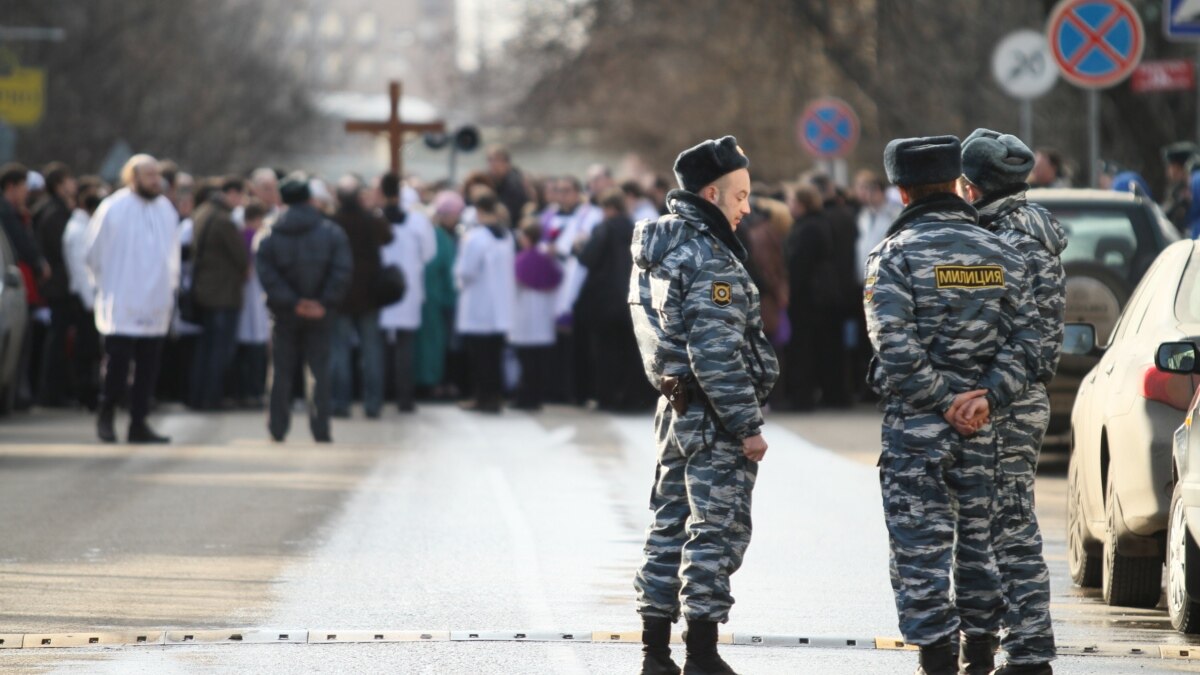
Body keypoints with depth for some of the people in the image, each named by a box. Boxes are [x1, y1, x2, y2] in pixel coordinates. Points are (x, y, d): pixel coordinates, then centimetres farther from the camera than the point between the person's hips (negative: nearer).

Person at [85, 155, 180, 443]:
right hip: (121, 306, -5)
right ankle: (106, 415, 11)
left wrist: (170, 285, 12)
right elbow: (95, 252, -1)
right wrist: (106, 284, 2)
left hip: (155, 306, 5)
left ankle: (139, 424, 9)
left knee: (148, 368, 4)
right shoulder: (113, 208, -7)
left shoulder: (166, 210, 9)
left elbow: (173, 254, 18)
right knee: (118, 363, -8)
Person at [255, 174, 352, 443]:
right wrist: (324, 302, -10)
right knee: (320, 372, 4)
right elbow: (342, 270, -12)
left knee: (282, 372, 9)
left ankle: (278, 429, 11)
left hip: (284, 313, 1)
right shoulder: (331, 232, -4)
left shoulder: (270, 237, -3)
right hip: (319, 315, -1)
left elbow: (266, 274, -11)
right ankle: (320, 429, -2)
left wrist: (291, 302, -12)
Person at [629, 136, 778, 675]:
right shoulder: (710, 260, -18)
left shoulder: (653, 251, 11)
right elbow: (716, 354, -23)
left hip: (675, 409, 9)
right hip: (715, 418, -9)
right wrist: (748, 426, -18)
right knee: (716, 531, -4)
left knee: (670, 527, 13)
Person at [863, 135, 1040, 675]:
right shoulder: (1000, 255, 6)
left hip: (914, 426, -4)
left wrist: (945, 401, -11)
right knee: (976, 538, 16)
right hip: (980, 428, 5)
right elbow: (1024, 340, 1)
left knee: (921, 548, -1)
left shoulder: (895, 255, -8)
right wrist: (988, 398, -6)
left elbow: (895, 346, -17)